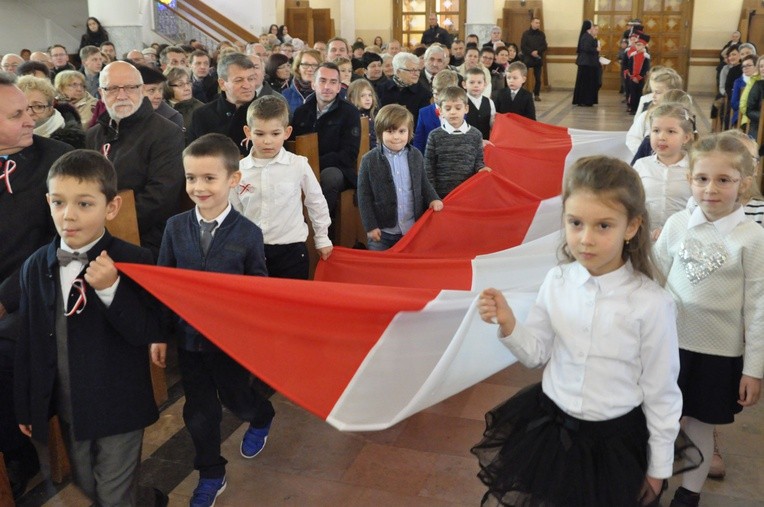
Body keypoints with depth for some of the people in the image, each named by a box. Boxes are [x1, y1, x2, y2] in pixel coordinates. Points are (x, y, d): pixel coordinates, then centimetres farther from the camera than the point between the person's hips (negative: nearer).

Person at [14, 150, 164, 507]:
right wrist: (26, 407, 10)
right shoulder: (35, 267, -2)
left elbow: (147, 335, -19)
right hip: (66, 407, 5)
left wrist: (111, 289, -31)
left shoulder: (134, 261, -17)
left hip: (118, 407, -5)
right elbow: (28, 341, 5)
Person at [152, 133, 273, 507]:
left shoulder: (248, 233, -14)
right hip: (188, 336, 3)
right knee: (199, 411, 13)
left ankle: (261, 419, 52)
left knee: (235, 396, 17)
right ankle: (210, 476, 33)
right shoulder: (175, 227, -7)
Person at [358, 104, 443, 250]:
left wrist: (433, 199, -4)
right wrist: (370, 226, -9)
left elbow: (424, 183, 14)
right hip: (382, 231, -3)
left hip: (414, 228, 3)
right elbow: (364, 197, -6)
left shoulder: (416, 155, 1)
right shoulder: (369, 160, -9)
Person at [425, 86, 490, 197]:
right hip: (442, 193, -1)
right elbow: (429, 167, 0)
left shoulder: (475, 134, 2)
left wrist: (481, 168, -12)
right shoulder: (435, 136, -2)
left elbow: (478, 159, 11)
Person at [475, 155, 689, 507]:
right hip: (550, 424, 4)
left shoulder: (651, 304, -20)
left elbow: (661, 392, -8)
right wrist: (508, 325, -18)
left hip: (615, 440, -3)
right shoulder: (556, 281, -10)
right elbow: (536, 354, 2)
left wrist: (658, 467, 1)